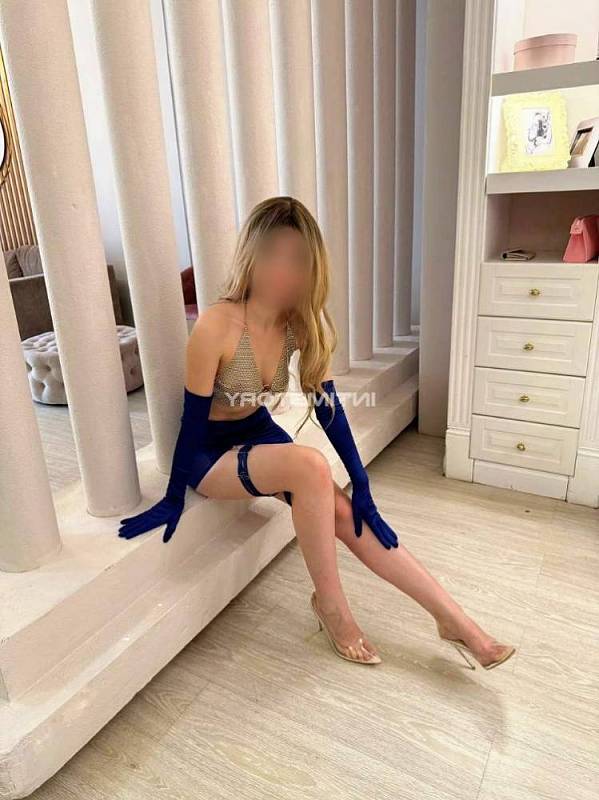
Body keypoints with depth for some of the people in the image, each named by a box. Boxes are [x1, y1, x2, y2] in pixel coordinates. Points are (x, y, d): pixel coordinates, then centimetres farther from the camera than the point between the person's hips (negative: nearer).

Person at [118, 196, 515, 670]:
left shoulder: (302, 322, -10)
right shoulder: (216, 326, -28)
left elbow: (328, 403, -7)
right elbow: (193, 419, -21)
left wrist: (360, 482, -9)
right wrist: (173, 500, -11)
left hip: (259, 434, 5)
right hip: (209, 452, -5)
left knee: (345, 513, -12)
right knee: (310, 466, -32)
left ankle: (456, 621, -2)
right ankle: (331, 605, -11)